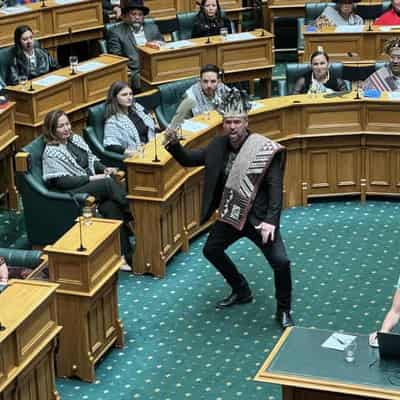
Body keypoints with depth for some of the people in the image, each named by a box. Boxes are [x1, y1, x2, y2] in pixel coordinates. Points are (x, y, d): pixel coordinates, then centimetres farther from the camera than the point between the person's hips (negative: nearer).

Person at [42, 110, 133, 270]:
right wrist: (91, 178, -16)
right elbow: (61, 181, -13)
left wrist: (104, 168, 0)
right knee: (109, 183, -32)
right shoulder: (51, 152, -5)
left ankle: (125, 255, -33)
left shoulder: (75, 139, 15)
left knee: (111, 206, -28)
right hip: (72, 192, -6)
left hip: (93, 185, 6)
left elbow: (91, 159, 22)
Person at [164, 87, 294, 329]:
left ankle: (284, 311, 7)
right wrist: (174, 145, -12)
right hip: (230, 214, 6)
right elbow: (188, 160, 8)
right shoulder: (219, 145, -2)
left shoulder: (265, 150, -18)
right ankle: (242, 291, 40)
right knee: (211, 250, 19)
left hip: (258, 217, -6)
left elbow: (275, 188, -20)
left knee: (281, 262, -18)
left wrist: (271, 221, -31)